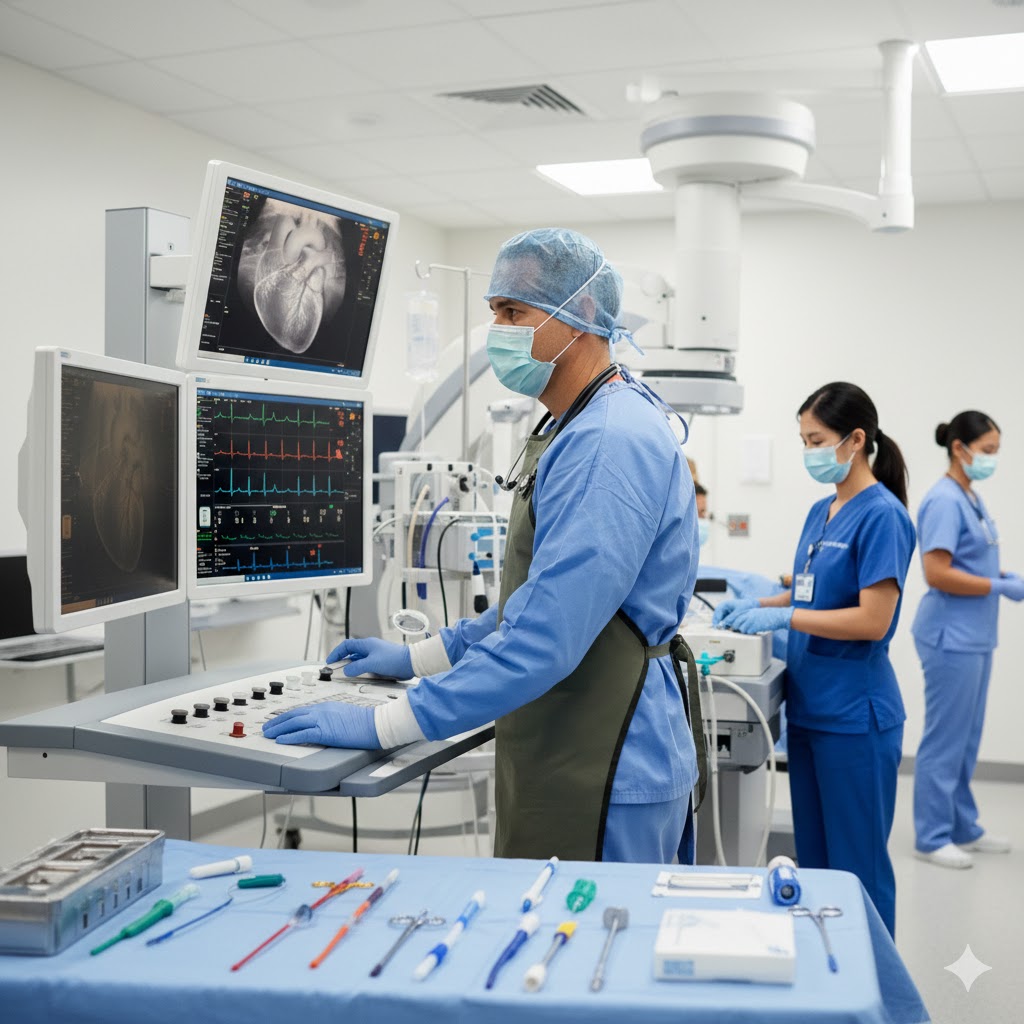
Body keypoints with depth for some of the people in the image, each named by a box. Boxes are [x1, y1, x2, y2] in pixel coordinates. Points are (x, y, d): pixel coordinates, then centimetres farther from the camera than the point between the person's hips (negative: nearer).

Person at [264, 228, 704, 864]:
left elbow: (546, 637, -29)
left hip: (603, 783, -10)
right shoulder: (575, 431, 14)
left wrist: (384, 725, -25)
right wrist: (418, 657, 17)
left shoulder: (611, 442, -22)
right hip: (561, 764, 10)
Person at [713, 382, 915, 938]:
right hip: (809, 702, 9)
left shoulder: (881, 516, -15)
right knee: (812, 857, 17)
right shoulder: (821, 512, 11)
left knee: (856, 865, 3)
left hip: (854, 713, -8)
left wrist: (782, 616, -20)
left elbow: (873, 620, -20)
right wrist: (755, 605, 5)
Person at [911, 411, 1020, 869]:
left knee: (967, 740, 17)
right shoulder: (944, 501, -16)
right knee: (945, 740, -1)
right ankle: (931, 837, 9)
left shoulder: (972, 499, 12)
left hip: (975, 637, 9)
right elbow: (937, 574, -22)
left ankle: (963, 828, 27)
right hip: (951, 637, -9)